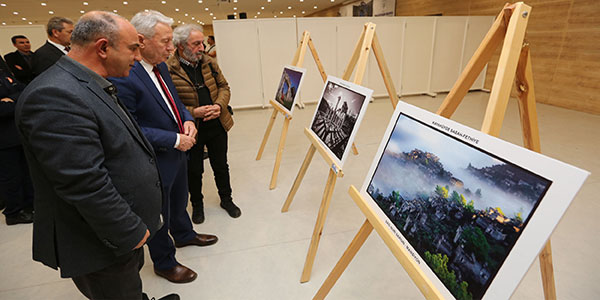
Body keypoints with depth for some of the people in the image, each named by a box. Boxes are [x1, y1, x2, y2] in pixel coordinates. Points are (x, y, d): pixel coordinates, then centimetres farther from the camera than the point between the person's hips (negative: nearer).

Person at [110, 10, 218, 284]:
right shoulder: (122, 78, -26)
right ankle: (164, 263, 38)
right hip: (155, 162, -8)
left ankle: (184, 235, 55)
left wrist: (187, 119, -6)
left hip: (178, 152, 8)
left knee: (179, 201, 29)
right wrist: (175, 139, -24)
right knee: (159, 215, 14)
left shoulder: (160, 67, 2)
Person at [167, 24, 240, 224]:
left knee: (221, 166, 17)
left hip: (217, 126, 4)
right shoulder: (168, 70, -14)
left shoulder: (209, 63, 3)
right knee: (194, 170, 14)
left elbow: (224, 87, 8)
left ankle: (226, 199, 38)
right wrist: (193, 112, -24)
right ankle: (197, 204, 38)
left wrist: (219, 105, -11)